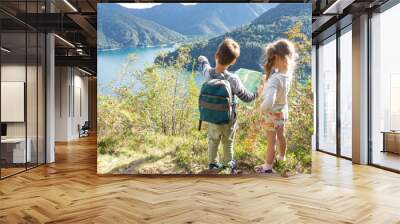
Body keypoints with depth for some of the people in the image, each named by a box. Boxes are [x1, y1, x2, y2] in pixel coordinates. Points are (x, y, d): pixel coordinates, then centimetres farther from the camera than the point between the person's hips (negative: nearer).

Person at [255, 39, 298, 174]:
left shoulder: (275, 79, -36)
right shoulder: (288, 73, -14)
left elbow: (268, 103, -45)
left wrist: (262, 109, -26)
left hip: (273, 114, -7)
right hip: (283, 111, 7)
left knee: (271, 141, 11)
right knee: (281, 136, 28)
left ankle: (268, 166, 29)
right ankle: (282, 157, 51)